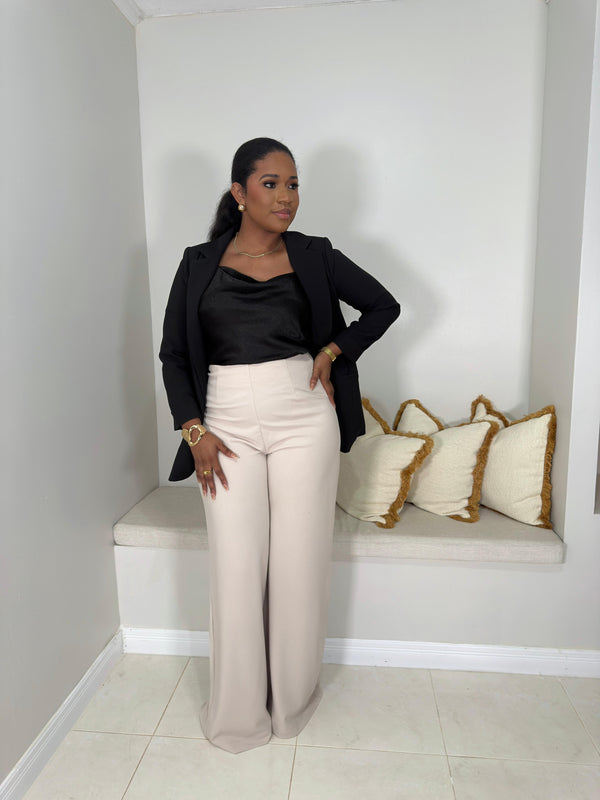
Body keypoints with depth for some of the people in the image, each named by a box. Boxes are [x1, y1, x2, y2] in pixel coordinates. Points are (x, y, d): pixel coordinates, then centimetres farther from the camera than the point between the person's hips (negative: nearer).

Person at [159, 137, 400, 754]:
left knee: (299, 560, 7)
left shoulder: (313, 255, 4)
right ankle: (237, 710, 28)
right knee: (236, 565, 4)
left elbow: (383, 306, 13)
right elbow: (173, 352, 6)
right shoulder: (200, 263, 5)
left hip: (303, 417, 0)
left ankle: (293, 698, 32)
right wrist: (194, 431, -4)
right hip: (229, 423, 0)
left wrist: (330, 353, 0)